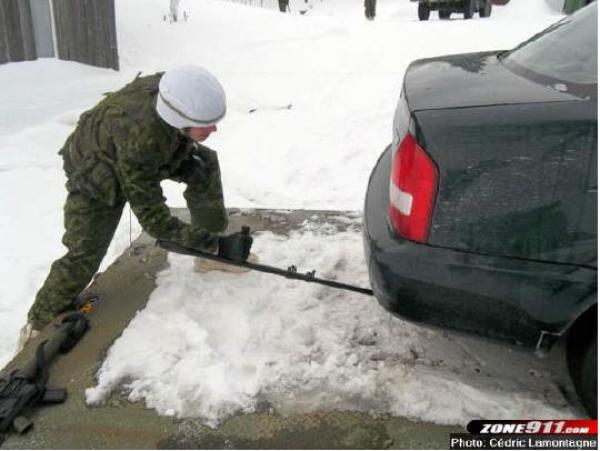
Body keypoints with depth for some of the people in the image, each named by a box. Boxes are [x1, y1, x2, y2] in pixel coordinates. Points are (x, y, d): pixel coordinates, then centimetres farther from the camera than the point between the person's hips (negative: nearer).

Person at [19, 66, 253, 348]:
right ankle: (40, 323, 11)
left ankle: (211, 255, 5)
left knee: (205, 165, -10)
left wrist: (188, 153, -10)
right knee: (84, 253, -13)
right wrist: (214, 243, -39)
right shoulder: (139, 142, -46)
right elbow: (154, 220, -38)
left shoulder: (176, 91, -29)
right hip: (96, 173, -6)